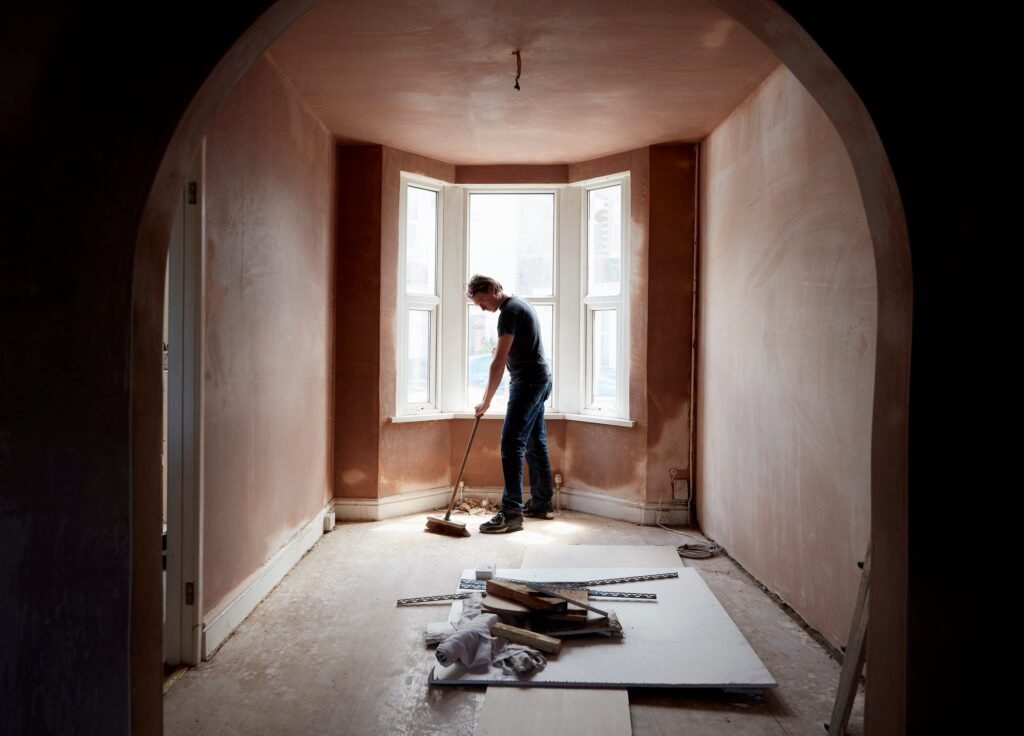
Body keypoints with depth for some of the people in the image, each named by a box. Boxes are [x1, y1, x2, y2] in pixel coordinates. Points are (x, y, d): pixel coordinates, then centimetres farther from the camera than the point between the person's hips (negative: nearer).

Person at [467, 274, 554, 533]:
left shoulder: (509, 312, -17)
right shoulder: (520, 304, 15)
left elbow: (498, 363, -20)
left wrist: (486, 402, -17)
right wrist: (502, 349, 16)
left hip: (528, 381, -11)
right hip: (540, 379, 11)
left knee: (512, 444, -14)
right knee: (536, 443, 14)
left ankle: (511, 513, -17)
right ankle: (542, 504, 22)